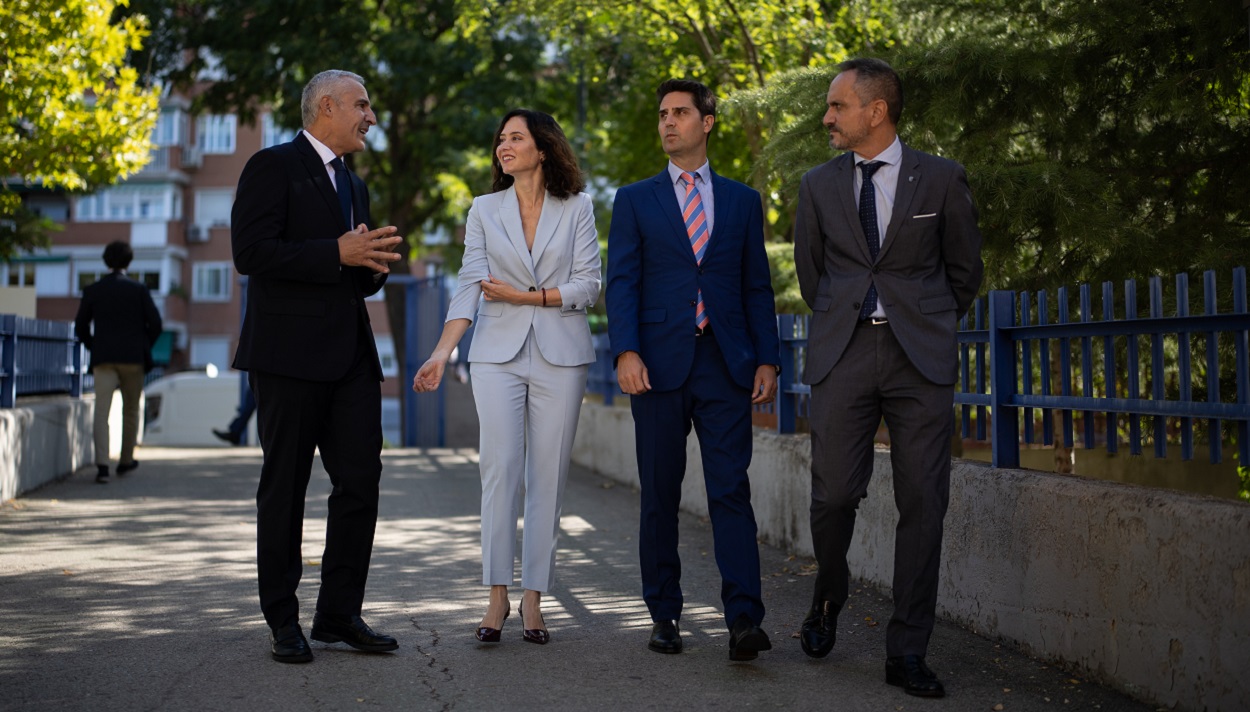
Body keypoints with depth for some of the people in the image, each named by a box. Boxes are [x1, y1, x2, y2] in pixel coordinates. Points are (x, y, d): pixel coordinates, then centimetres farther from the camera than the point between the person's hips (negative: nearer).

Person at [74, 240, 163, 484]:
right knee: (131, 411, 16)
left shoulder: (92, 290, 3)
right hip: (133, 358, 0)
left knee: (101, 413, -5)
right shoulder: (139, 289, -1)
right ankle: (126, 460, 25)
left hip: (103, 359, 0)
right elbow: (155, 323, -5)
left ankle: (102, 464, -20)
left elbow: (80, 327, 5)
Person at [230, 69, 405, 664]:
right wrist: (339, 253, -17)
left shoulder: (352, 184, 22)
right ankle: (283, 622, 10)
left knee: (361, 480, 2)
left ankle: (339, 614, 12)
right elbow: (250, 253, -15)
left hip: (351, 356, 7)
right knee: (285, 486, 1)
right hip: (290, 353, -7)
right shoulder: (273, 167, -3)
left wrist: (374, 264, 3)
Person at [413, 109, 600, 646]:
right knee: (499, 470, -8)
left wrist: (524, 296, -9)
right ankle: (497, 596, -3)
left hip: (560, 354, -1)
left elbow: (587, 286, -1)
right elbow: (469, 287, 0)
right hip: (498, 353, 1)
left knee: (547, 476, -1)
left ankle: (533, 599, 5)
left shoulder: (577, 208, 5)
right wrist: (441, 352, -12)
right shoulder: (484, 210, 10)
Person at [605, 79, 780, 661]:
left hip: (725, 364, 0)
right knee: (660, 496, 5)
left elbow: (757, 285, 12)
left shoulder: (742, 201, 14)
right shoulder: (635, 200, 11)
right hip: (659, 363, 0)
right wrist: (626, 351, -12)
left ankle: (743, 618, -11)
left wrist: (767, 359, 2)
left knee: (731, 489, -7)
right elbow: (621, 282, 2)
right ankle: (663, 616, 14)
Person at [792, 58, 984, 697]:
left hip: (920, 356, -1)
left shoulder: (941, 179, 4)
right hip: (842, 351, 1)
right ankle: (828, 598, 26)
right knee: (833, 493, -6)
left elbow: (965, 270, 14)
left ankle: (907, 652, 7)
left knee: (922, 504, -2)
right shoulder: (818, 184, 10)